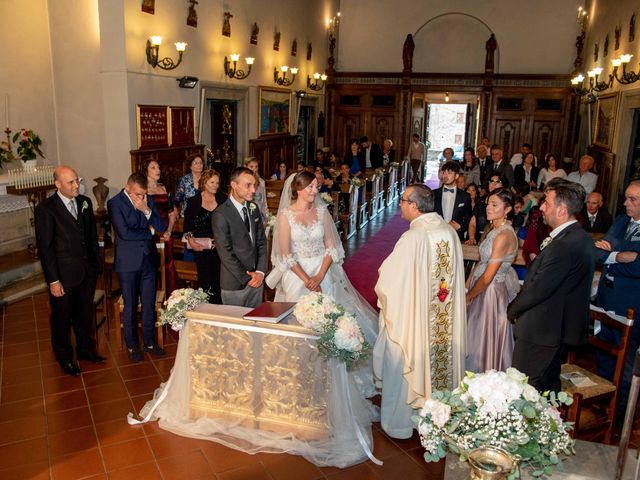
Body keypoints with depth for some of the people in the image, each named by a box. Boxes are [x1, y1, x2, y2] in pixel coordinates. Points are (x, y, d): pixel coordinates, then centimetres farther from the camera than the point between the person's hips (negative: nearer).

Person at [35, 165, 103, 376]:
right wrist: (53, 280, -15)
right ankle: (64, 357, 33)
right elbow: (44, 247, -14)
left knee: (85, 313, 20)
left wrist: (96, 264, 7)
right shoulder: (46, 208, -14)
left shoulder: (85, 202, 3)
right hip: (64, 274, -5)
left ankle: (85, 349, 40)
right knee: (62, 318, 13)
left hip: (87, 271, 5)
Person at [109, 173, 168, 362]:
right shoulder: (115, 203, -10)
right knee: (130, 306, 8)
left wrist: (147, 210, -16)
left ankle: (149, 341, 27)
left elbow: (162, 227, -1)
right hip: (128, 262, -4)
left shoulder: (148, 200, 5)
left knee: (149, 304, 12)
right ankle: (132, 345, 23)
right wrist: (149, 231, -9)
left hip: (148, 259, 4)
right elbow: (124, 233, -21)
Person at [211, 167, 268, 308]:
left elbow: (261, 242, 9)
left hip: (256, 280, 6)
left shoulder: (254, 208, 7)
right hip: (235, 285, -6)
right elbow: (225, 253, -14)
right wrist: (246, 278, -12)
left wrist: (260, 272, -3)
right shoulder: (220, 214, -13)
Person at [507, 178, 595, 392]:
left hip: (541, 330, -10)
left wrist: (512, 309, -7)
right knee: (549, 383, 23)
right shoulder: (580, 237, 7)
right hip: (561, 327, 10)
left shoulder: (564, 245, -27)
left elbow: (538, 289, -24)